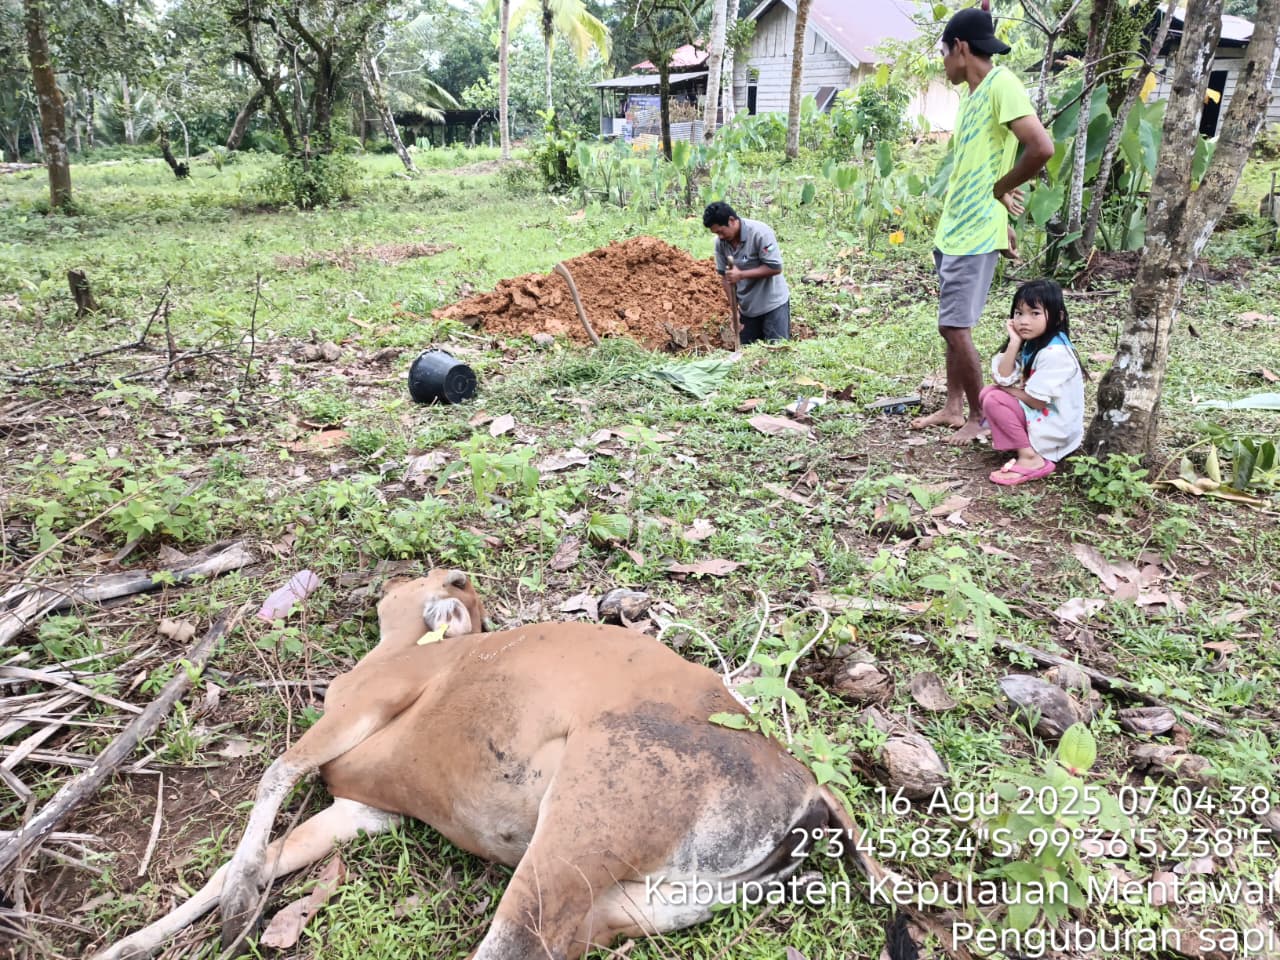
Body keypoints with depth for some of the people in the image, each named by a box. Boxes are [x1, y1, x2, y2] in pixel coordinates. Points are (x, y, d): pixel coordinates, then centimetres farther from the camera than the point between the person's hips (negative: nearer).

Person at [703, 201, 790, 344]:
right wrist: (733, 307, -5)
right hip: (746, 308, 6)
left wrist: (741, 274, -26)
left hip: (772, 304, -5)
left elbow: (775, 268, -22)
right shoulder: (720, 242, -6)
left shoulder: (760, 233, -21)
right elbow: (724, 275, 2)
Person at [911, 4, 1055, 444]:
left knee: (955, 327, -7)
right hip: (953, 230, 10)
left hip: (973, 234, -10)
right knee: (953, 327, 13)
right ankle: (953, 408, 22)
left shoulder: (1001, 85, -14)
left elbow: (1042, 148, -24)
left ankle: (980, 417, 6)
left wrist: (1000, 191, -10)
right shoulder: (975, 94, 15)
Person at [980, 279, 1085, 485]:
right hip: (1035, 416, 9)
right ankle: (1023, 445, 3)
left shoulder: (1054, 353, -24)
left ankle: (1030, 459, -16)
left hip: (1055, 428, -9)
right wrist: (1014, 342, -15)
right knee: (987, 392, 5)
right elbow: (1003, 378, -8)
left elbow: (1037, 401, -22)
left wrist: (1008, 389, -6)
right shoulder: (1029, 343, 2)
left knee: (994, 400, -21)